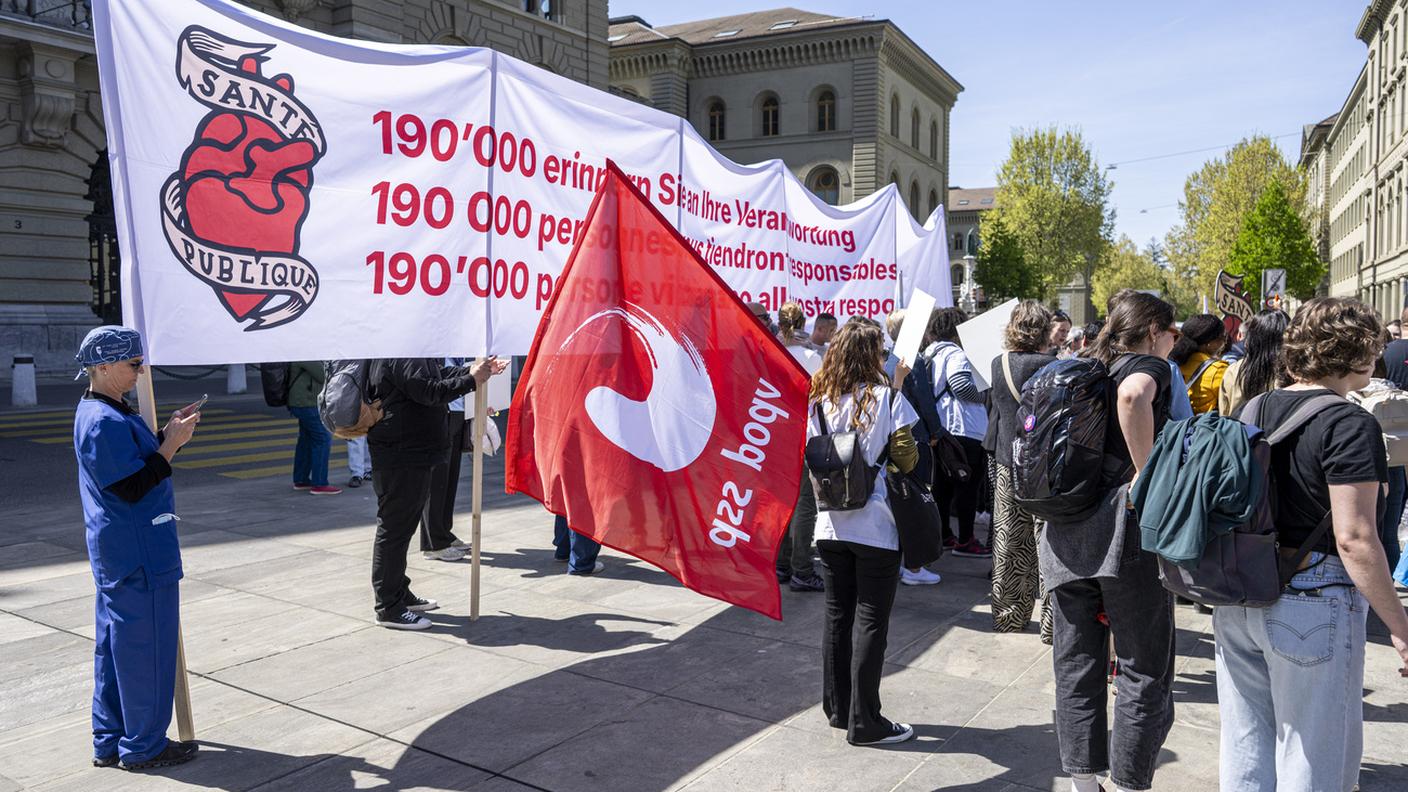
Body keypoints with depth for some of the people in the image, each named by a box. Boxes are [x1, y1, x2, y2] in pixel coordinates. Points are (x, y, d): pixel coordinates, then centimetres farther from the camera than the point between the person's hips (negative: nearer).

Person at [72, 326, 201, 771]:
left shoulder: (95, 413, 12)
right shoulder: (106, 421, -21)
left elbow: (133, 462, 17)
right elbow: (131, 487, -23)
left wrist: (168, 433, 7)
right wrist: (172, 443, -18)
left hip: (115, 554, 11)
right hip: (139, 558, -11)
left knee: (115, 644, 17)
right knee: (145, 648, 1)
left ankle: (109, 741, 29)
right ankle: (143, 747, 14)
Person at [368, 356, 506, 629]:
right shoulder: (402, 357, -20)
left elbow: (440, 374, 18)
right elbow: (429, 391, -27)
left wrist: (476, 370, 7)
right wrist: (472, 380, -23)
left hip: (413, 455, 11)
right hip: (400, 456, -11)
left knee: (402, 525, 19)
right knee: (394, 528, -2)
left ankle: (400, 593, 32)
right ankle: (388, 607, 7)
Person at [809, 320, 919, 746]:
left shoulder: (818, 402, 1)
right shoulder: (888, 398, -10)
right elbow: (907, 459, -8)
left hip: (830, 525, 4)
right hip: (875, 525, -4)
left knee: (837, 615, 15)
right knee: (871, 622, 4)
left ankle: (837, 708, 26)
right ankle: (864, 721, 10)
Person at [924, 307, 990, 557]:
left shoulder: (930, 353, 15)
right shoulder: (955, 354, -14)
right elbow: (960, 384, -25)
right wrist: (982, 395, -9)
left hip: (940, 429, 10)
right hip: (963, 428, -10)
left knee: (942, 483, 14)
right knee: (967, 485, -2)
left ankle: (943, 535, 22)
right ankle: (965, 541, 2)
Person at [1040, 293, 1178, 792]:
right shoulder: (1150, 366, -3)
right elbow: (1133, 396, -28)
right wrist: (1147, 475, -20)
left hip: (1064, 535, 7)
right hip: (1124, 530, -6)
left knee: (1076, 665, 13)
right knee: (1143, 670, 6)